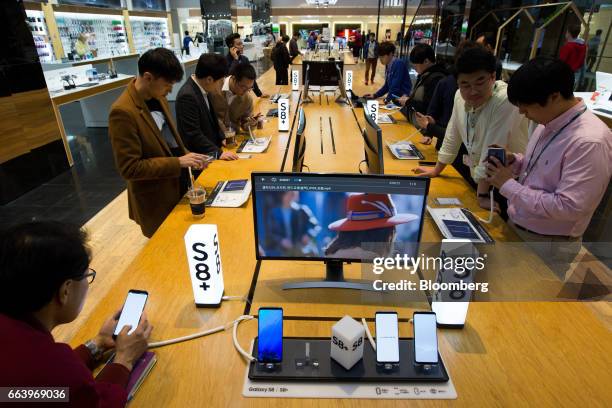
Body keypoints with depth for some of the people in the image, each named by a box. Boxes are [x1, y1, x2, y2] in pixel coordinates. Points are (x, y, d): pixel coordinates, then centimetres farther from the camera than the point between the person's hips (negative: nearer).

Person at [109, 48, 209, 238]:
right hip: (157, 202, -7)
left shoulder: (157, 97, 1)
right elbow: (129, 168, -23)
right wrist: (178, 162, -25)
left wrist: (186, 155, -3)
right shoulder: (123, 112, -24)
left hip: (180, 187, 8)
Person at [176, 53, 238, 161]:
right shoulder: (187, 96, -20)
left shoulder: (205, 89, 4)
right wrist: (218, 153, -26)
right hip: (199, 157, -7)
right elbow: (193, 135, -21)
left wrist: (223, 138, 2)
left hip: (212, 150, 8)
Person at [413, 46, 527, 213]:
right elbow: (452, 135, 6)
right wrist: (436, 170, 12)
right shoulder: (461, 96, -5)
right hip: (477, 179, 6)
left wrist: (482, 195, -24)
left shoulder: (505, 101, -26)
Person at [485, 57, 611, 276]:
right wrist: (516, 162, -5)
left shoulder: (590, 141, -26)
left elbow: (568, 207, -28)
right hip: (514, 228, 7)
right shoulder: (549, 121, -1)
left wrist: (508, 185, -22)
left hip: (546, 244, -7)